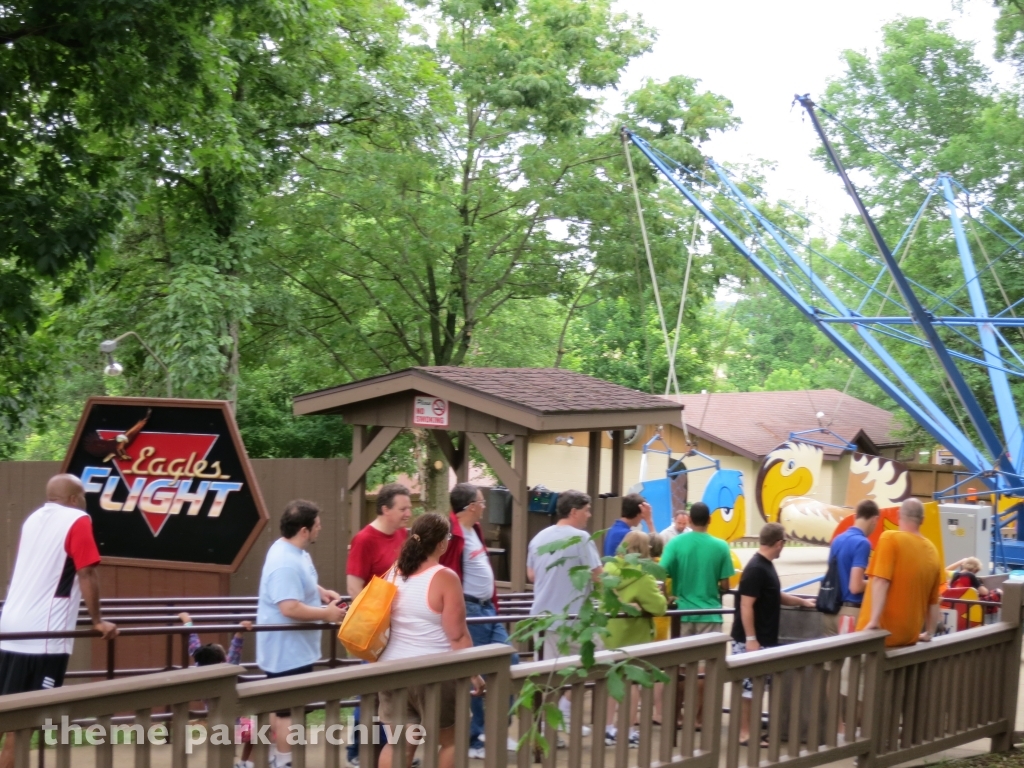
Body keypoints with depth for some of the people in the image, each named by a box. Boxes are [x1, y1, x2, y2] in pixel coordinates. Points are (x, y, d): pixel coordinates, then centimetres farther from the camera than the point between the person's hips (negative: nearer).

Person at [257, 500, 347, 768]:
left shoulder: (295, 551, 5)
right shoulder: (286, 562, -30)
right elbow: (290, 608, -35)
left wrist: (322, 593, 6)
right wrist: (326, 613, -23)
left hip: (292, 648, 11)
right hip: (288, 651, -11)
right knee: (290, 709, 1)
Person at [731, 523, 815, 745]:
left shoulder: (766, 566, 11)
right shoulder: (755, 569, -19)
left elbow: (775, 596, 27)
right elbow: (746, 606, -22)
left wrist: (802, 602, 35)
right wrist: (750, 639, -23)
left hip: (764, 640, 10)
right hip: (752, 640, -10)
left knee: (755, 687, 13)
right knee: (748, 686, -4)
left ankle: (750, 727, 19)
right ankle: (744, 733, 1)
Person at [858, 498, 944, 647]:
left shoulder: (891, 538, -7)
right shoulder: (932, 550, 9)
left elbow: (881, 582, -18)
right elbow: (934, 599, 14)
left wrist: (874, 621, -22)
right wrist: (929, 633, 25)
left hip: (882, 632, -6)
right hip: (909, 635, 6)